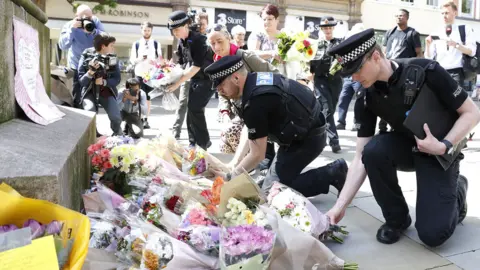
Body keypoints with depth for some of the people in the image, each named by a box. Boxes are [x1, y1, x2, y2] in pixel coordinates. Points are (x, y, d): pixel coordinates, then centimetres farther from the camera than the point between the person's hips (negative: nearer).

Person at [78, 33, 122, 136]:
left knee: (116, 118, -20)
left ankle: (117, 133, 15)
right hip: (89, 92, -2)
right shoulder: (86, 57, -11)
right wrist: (91, 71, -31)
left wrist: (104, 82, -21)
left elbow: (117, 79, -2)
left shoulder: (112, 58, -2)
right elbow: (81, 82, -12)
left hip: (107, 92, 2)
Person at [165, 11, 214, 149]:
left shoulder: (198, 39, -22)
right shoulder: (181, 43, 2)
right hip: (195, 78, 8)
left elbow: (197, 66, -28)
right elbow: (182, 63, 10)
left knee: (195, 109, -14)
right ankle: (193, 143, 16)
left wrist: (177, 83, -29)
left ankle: (203, 143, -1)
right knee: (191, 109, 6)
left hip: (208, 77, -8)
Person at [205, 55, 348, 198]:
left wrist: (229, 176, -6)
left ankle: (333, 173, -1)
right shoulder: (256, 79, 0)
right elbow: (249, 131, 9)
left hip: (307, 139, -9)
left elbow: (257, 155, -19)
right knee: (276, 180, 15)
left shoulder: (255, 103, -28)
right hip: (308, 131, 9)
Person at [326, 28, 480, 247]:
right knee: (373, 150, -32)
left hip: (439, 153, -3)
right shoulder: (366, 99, -14)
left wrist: (444, 146, -30)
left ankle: (456, 191, 18)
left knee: (432, 233, -17)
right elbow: (361, 159, -14)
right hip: (405, 146, 4)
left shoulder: (426, 72, -26)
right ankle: (396, 218, -6)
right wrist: (340, 206, -21)